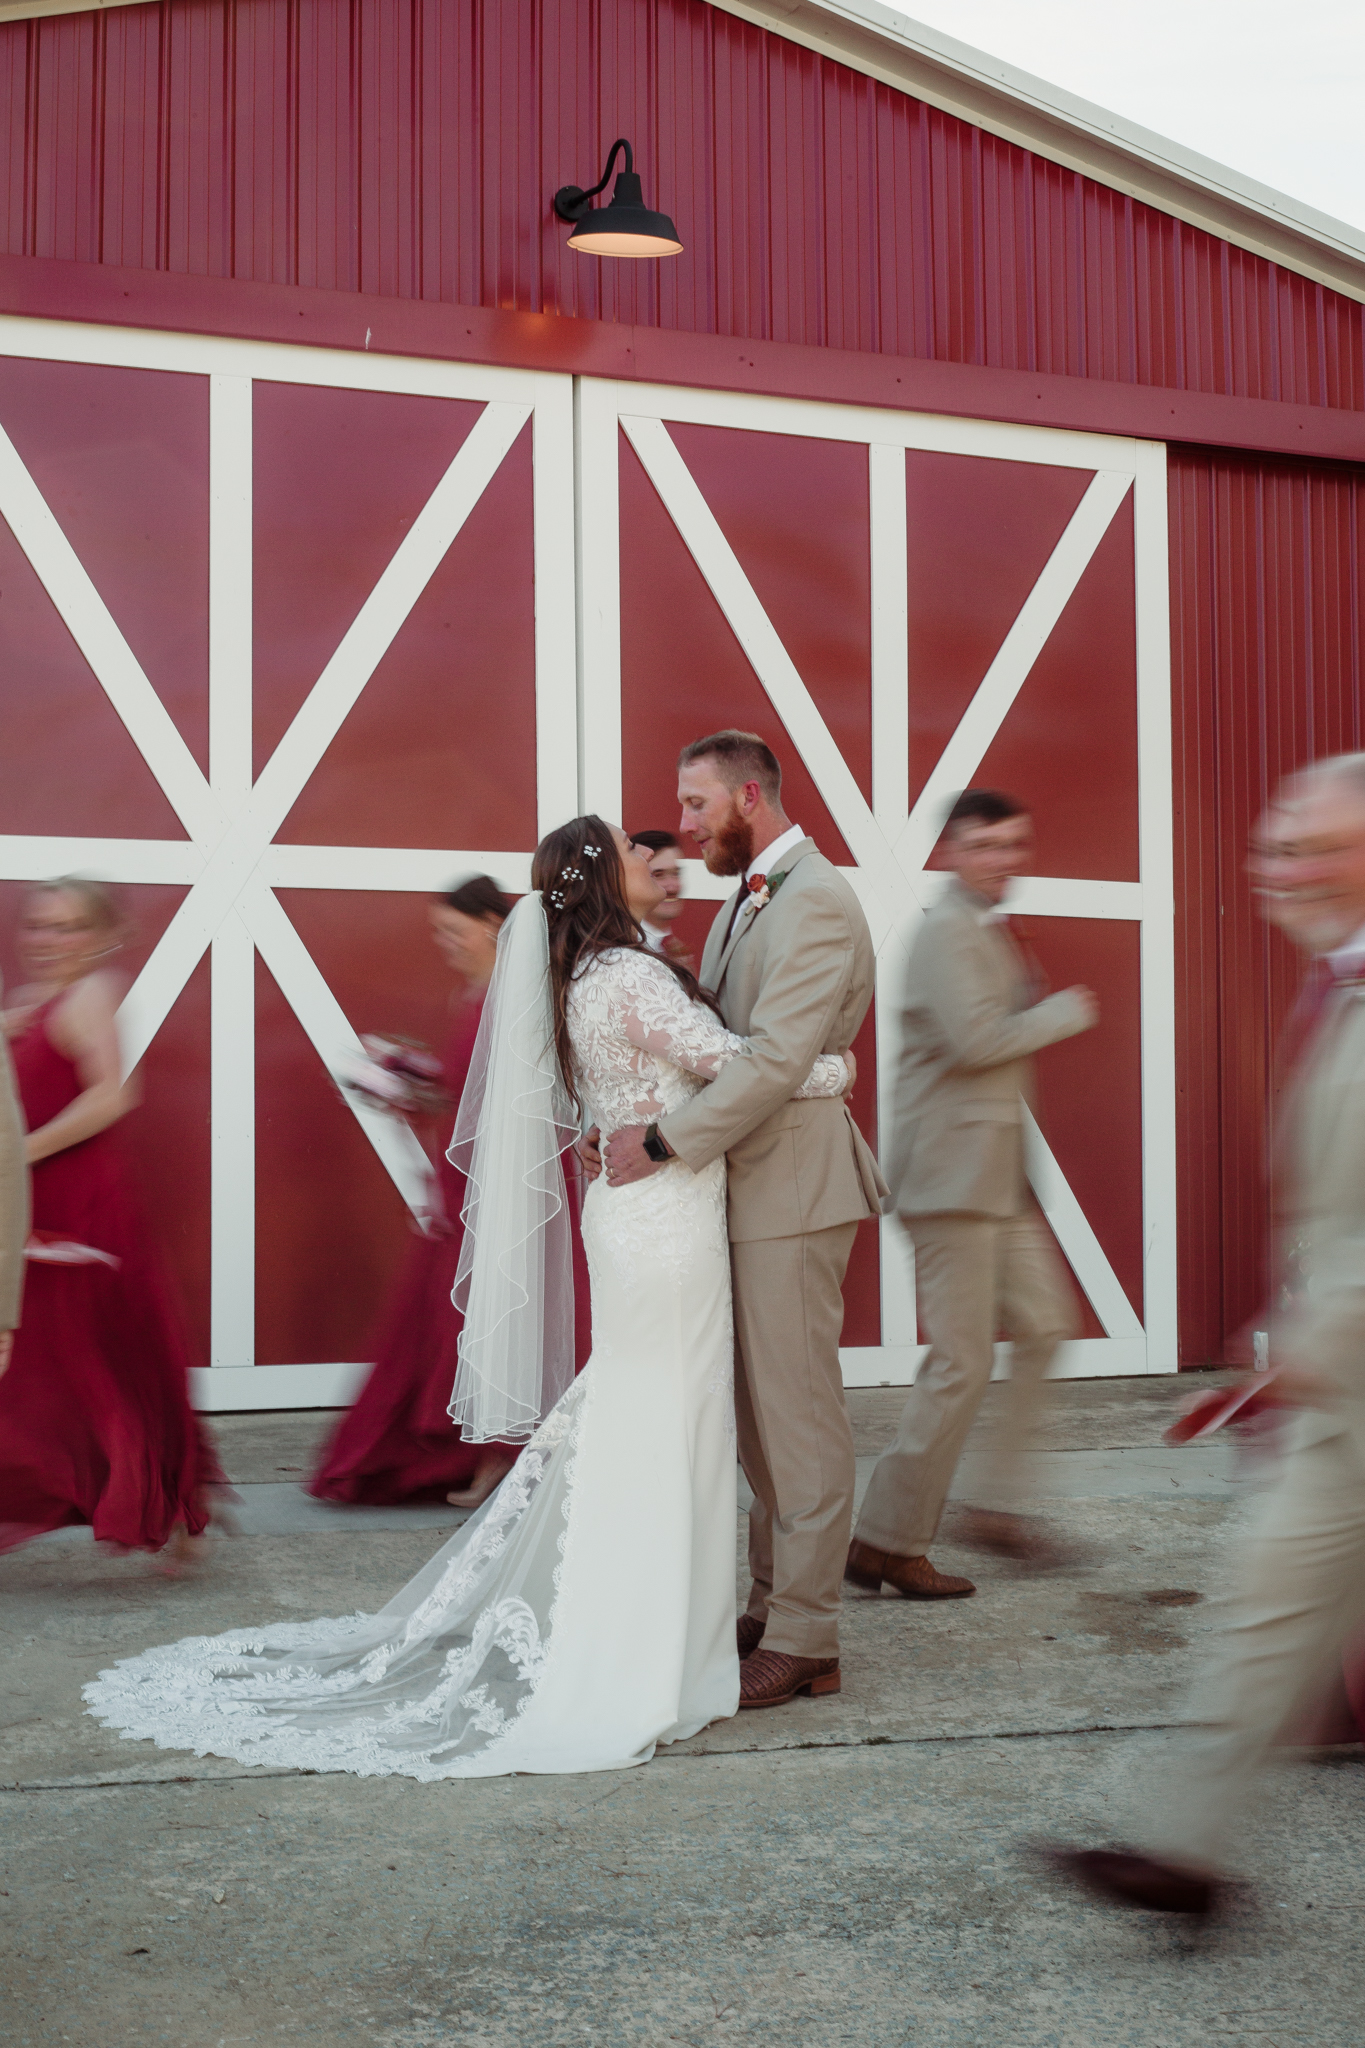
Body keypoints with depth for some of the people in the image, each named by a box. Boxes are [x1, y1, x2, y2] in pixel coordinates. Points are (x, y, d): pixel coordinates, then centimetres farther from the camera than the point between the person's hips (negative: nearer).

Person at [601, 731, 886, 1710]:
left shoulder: (816, 903, -15)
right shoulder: (747, 902, 17)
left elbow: (775, 1059, -23)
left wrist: (667, 1142, -20)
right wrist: (633, 1116, 6)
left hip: (793, 1184, -10)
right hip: (748, 1182, 10)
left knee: (798, 1411, -4)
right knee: (759, 1408, 14)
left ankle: (804, 1641, 4)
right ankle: (774, 1604, 24)